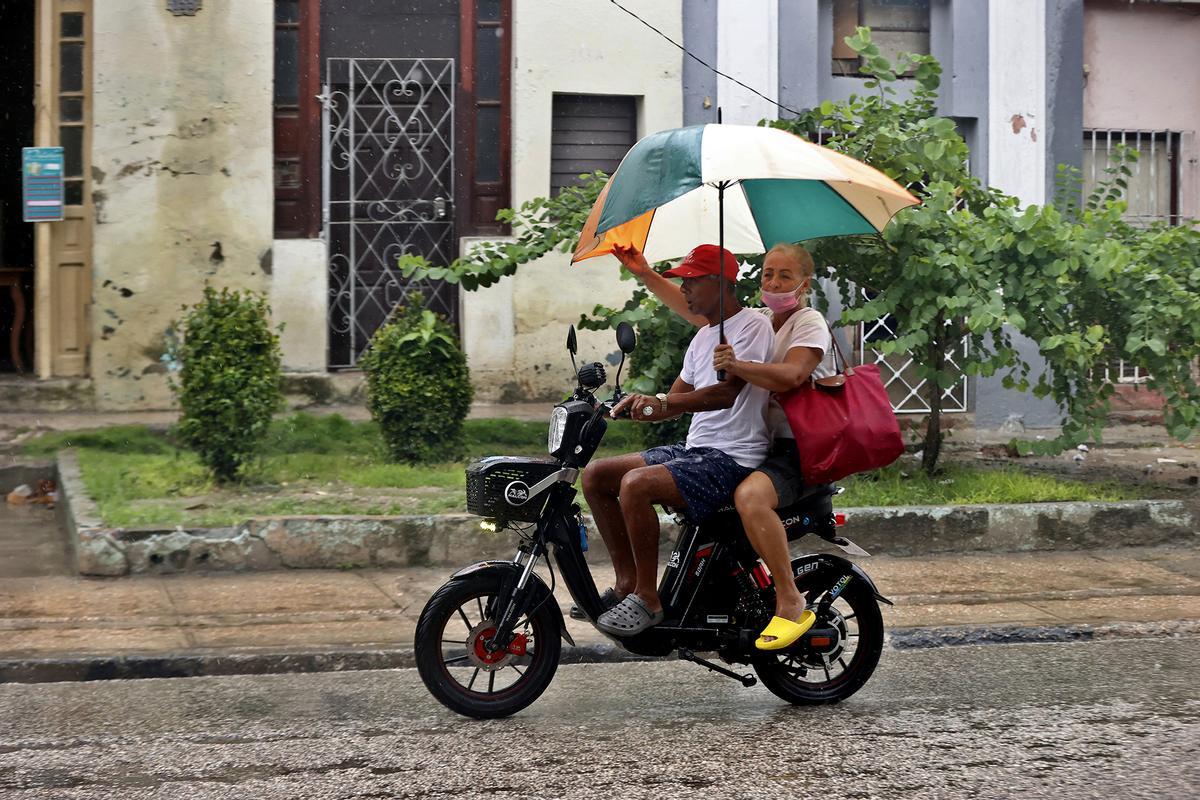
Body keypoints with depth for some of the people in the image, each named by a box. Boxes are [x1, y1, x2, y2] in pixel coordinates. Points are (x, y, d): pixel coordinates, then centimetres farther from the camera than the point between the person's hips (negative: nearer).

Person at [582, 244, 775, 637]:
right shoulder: (704, 336, 19)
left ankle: (647, 597, -20)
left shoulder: (752, 326, -10)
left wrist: (662, 401, -35)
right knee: (595, 475, 3)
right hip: (694, 448, 10)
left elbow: (728, 391, -25)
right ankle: (628, 581, 5)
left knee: (636, 484, -30)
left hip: (732, 457, -10)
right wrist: (639, 406, 3)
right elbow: (677, 399, 23)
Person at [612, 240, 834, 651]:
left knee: (750, 496, -37)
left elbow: (790, 375, -24)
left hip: (797, 448, -9)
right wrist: (645, 274, 9)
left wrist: (737, 365, -38)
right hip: (755, 443, 9)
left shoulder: (810, 324, -6)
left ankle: (791, 603, -28)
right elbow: (692, 308, 18)